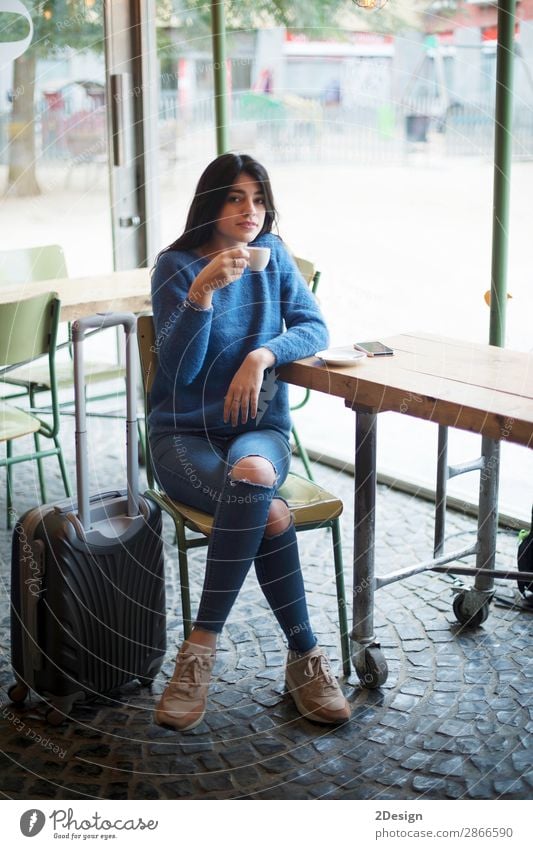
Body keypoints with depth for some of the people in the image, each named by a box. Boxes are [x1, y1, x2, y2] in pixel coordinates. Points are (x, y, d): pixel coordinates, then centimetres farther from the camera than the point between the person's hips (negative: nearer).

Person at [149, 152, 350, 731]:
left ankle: (201, 648, -24)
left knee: (251, 471, -35)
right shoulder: (175, 266, -4)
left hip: (259, 428, 3)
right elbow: (180, 367, -13)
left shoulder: (273, 255, 7)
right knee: (271, 515, -32)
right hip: (184, 435, -2)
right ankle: (305, 658, -17)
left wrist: (263, 354, -17)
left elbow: (314, 328, 2)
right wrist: (203, 290, -27)